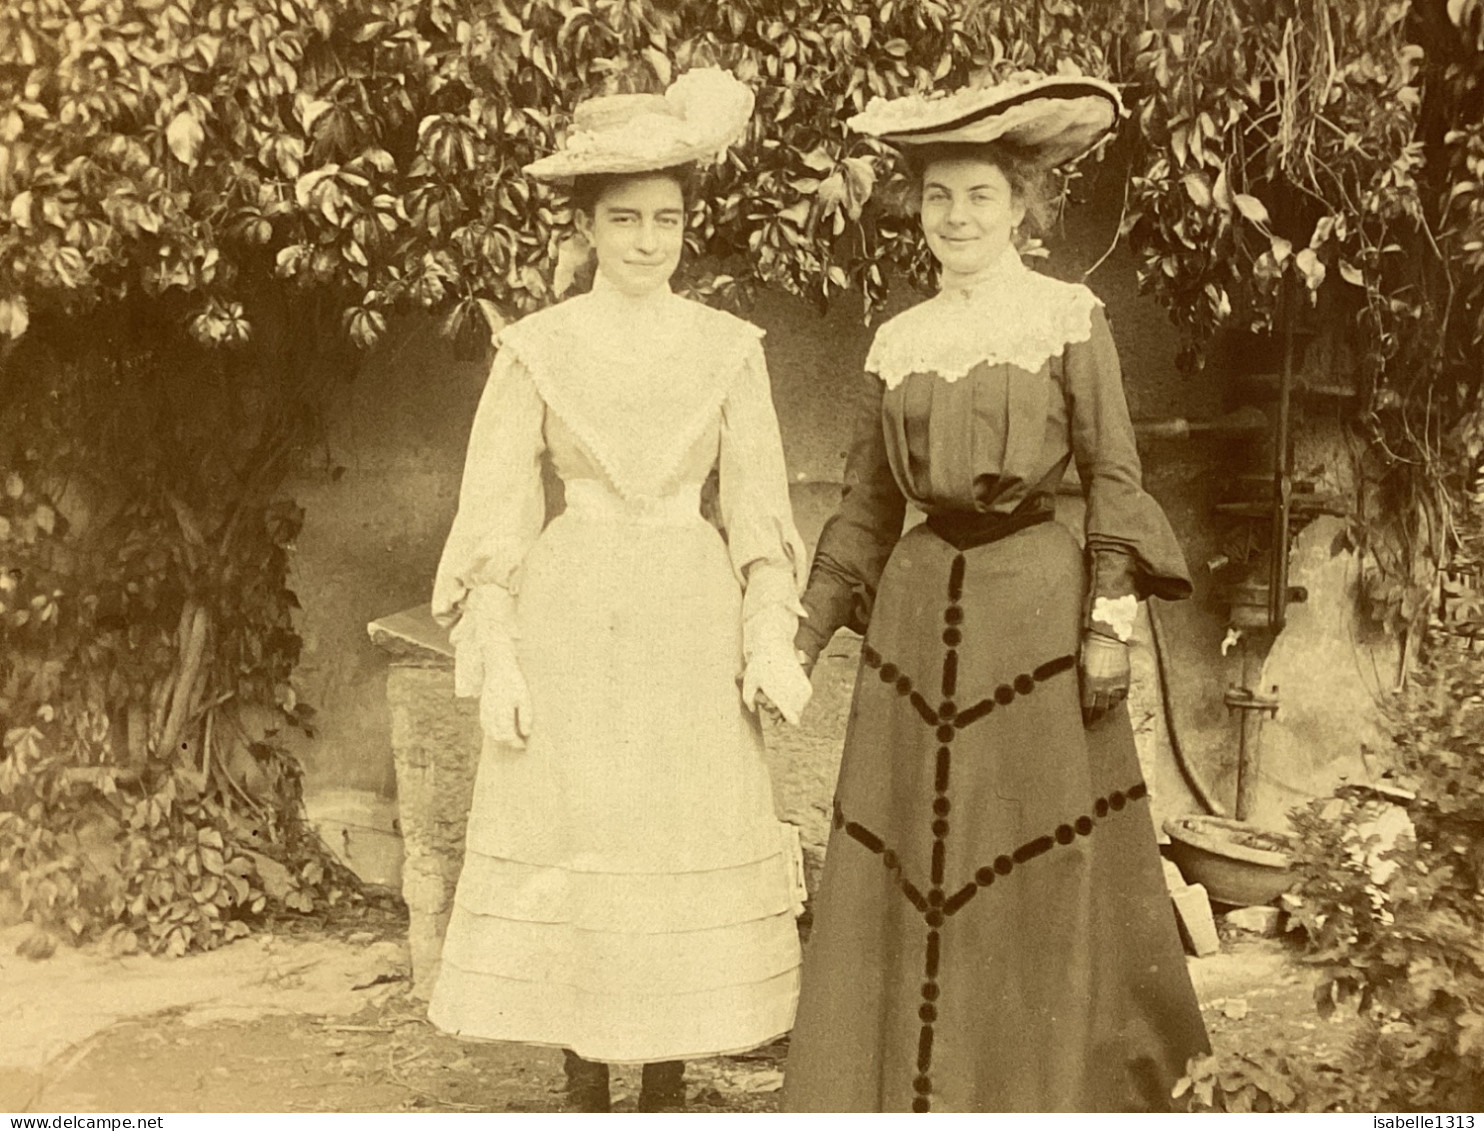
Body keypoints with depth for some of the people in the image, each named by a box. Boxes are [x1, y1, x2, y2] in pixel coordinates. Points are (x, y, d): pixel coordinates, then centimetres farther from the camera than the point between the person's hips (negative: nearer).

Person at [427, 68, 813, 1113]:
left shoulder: (729, 347, 4)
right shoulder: (537, 349, 1)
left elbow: (759, 508, 6)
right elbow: (495, 514, 1)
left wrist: (772, 641, -3)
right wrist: (495, 658, -6)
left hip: (692, 625, 1)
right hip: (570, 624, -1)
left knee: (688, 849, 4)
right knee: (571, 850, 2)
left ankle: (668, 1085, 20)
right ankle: (587, 1094, 18)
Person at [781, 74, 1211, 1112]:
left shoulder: (1070, 317, 0)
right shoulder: (899, 340, 10)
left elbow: (1115, 480, -2)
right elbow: (866, 505, 13)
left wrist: (1112, 620, -11)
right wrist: (809, 632, 9)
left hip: (1036, 601, -3)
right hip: (919, 607, 4)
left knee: (1042, 873, 3)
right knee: (905, 867, 5)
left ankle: (1050, 1088, 20)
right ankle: (906, 1088, 19)